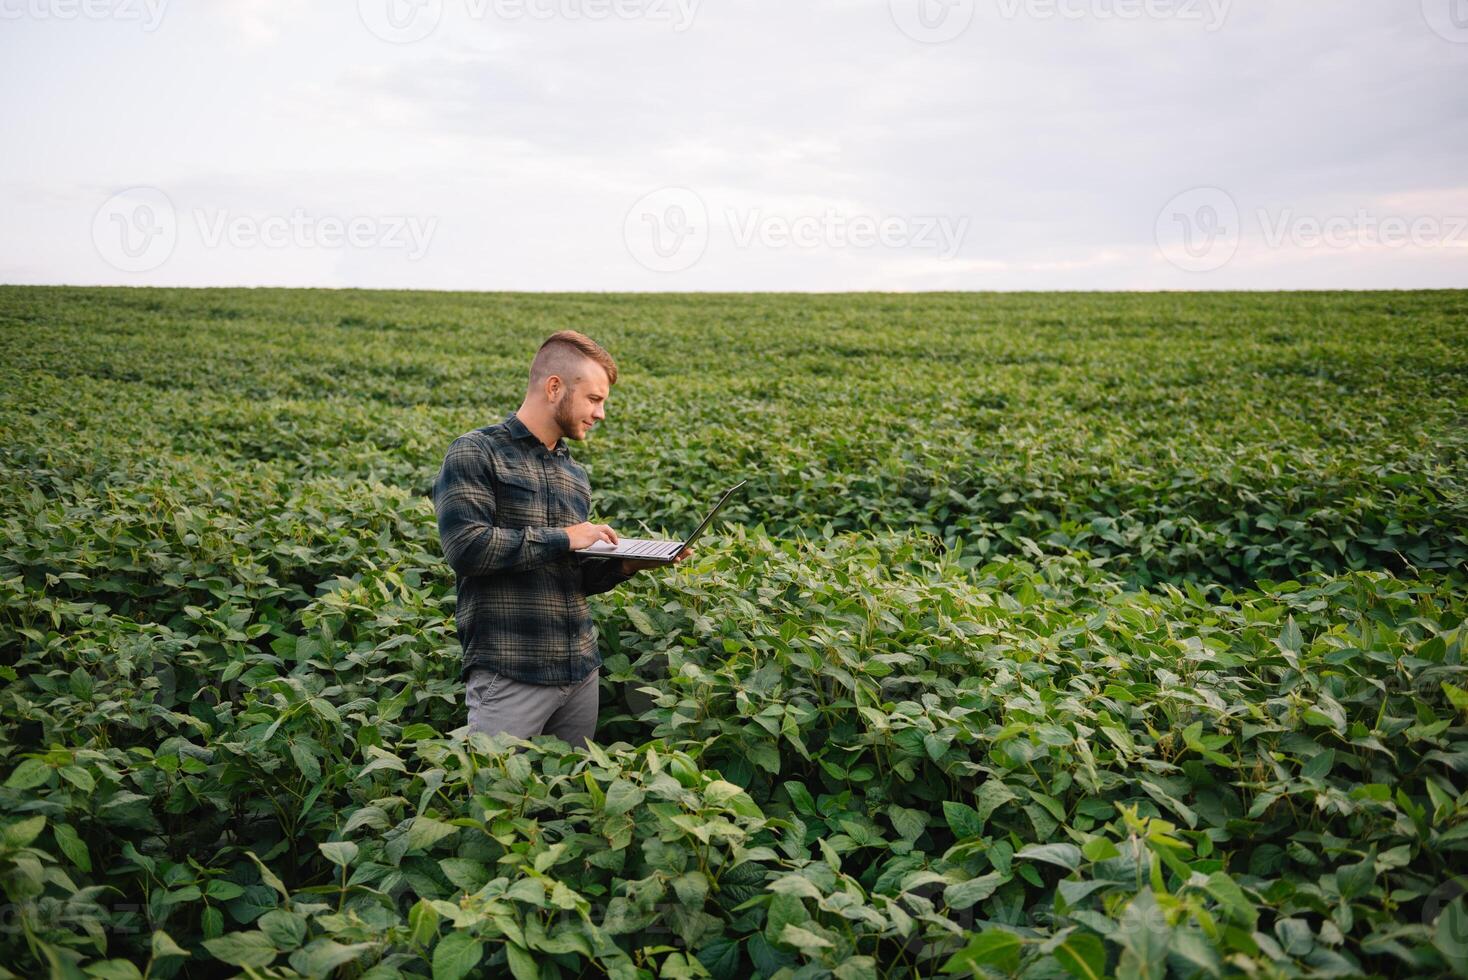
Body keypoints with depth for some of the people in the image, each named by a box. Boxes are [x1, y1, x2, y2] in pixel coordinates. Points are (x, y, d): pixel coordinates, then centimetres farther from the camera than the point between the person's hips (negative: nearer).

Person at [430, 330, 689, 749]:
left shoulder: (575, 475, 16)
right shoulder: (475, 454, -6)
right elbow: (465, 545, -19)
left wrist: (625, 565, 1)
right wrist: (562, 537, -13)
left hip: (581, 670, 7)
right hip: (507, 673, -7)